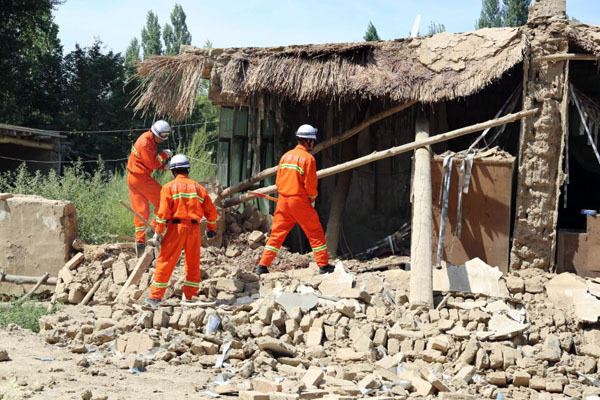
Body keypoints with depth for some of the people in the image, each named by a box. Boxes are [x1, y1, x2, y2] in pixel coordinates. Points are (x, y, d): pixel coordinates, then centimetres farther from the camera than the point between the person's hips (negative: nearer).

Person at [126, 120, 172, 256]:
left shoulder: (150, 140, 13)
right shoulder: (145, 143, -19)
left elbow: (153, 161, 18)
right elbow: (152, 164, -20)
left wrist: (164, 165, 1)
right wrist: (164, 154, -9)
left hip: (132, 178, 10)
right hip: (142, 178, -10)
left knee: (140, 210, 8)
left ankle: (140, 240, 6)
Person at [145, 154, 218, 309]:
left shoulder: (169, 187, 1)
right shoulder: (198, 187, 13)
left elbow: (163, 211, -8)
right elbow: (211, 210, 15)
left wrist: (158, 232, -5)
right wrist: (212, 228, 28)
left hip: (177, 227, -3)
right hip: (194, 228, 3)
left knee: (165, 262, 1)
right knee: (193, 264, 12)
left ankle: (155, 297, 1)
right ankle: (191, 297, 15)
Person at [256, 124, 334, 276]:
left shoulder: (285, 156, 11)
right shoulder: (308, 158, -9)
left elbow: (278, 182, 13)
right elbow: (310, 184, -10)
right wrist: (312, 199, 7)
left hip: (283, 200, 6)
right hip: (300, 201, -6)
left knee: (277, 233, 8)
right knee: (315, 232, 6)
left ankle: (263, 266, 2)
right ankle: (324, 265, 7)